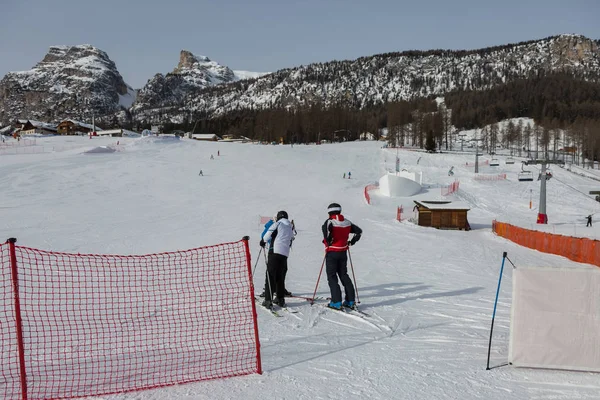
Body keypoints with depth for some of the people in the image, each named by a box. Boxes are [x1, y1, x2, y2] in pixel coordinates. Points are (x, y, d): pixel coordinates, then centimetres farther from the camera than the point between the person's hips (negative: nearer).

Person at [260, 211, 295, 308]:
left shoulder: (278, 224, 2)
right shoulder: (290, 229, 23)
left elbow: (268, 234, -3)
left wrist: (263, 241, 12)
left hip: (275, 252, -6)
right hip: (285, 254, 6)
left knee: (270, 275, -6)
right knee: (281, 277, 16)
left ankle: (268, 300, -12)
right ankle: (280, 299, 19)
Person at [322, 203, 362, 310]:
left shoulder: (330, 222, -11)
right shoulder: (347, 222, 6)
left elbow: (326, 228, -33)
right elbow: (359, 231, 13)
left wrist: (327, 242, -18)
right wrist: (351, 242, 18)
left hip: (332, 253, -5)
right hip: (343, 252, 5)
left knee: (332, 277, 2)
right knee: (344, 275, 15)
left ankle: (336, 302, -4)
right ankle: (350, 301, 13)